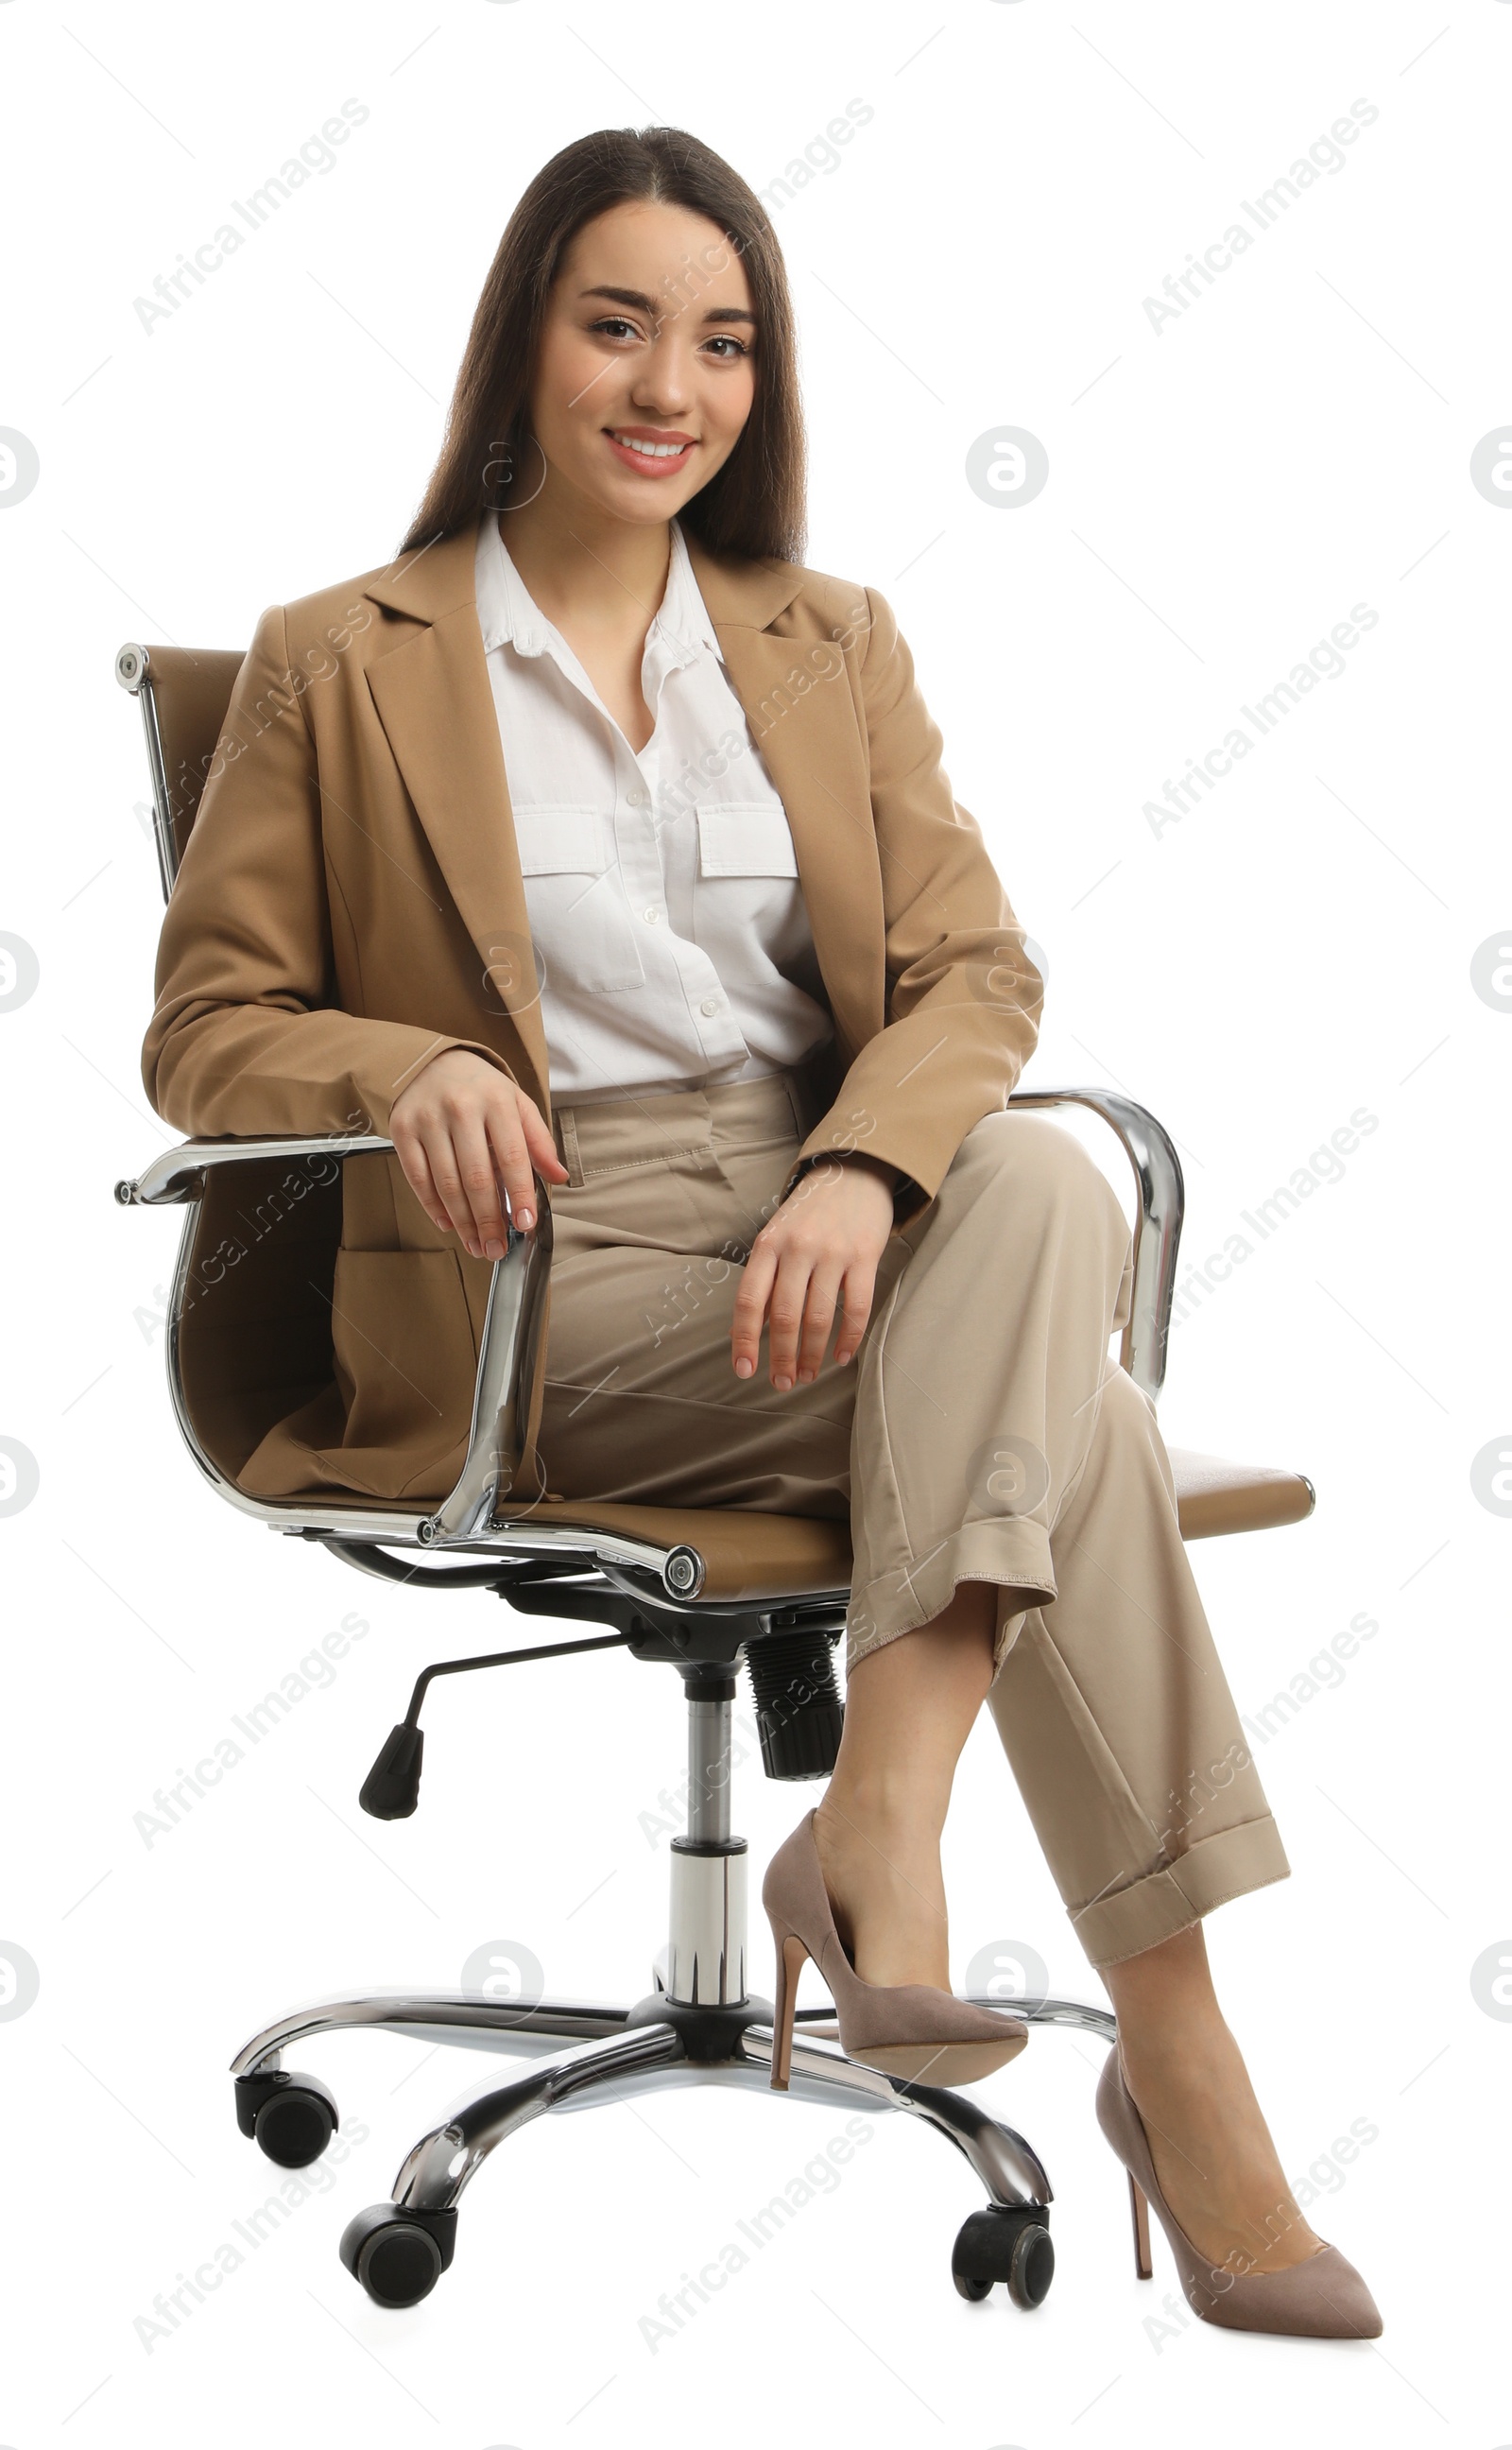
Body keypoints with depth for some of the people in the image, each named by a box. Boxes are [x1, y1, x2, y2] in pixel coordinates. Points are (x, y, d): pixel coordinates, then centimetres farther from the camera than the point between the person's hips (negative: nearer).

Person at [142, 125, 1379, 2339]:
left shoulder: (835, 648, 18)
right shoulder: (341, 665, 8)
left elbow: (974, 972, 6)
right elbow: (210, 1029, 6)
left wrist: (865, 1173, -18)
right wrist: (413, 1072, -17)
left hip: (847, 1242, 4)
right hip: (545, 1287, -4)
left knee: (1040, 1185, -32)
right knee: (1054, 1392, -28)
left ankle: (884, 1823, -34)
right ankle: (1179, 2060, -28)